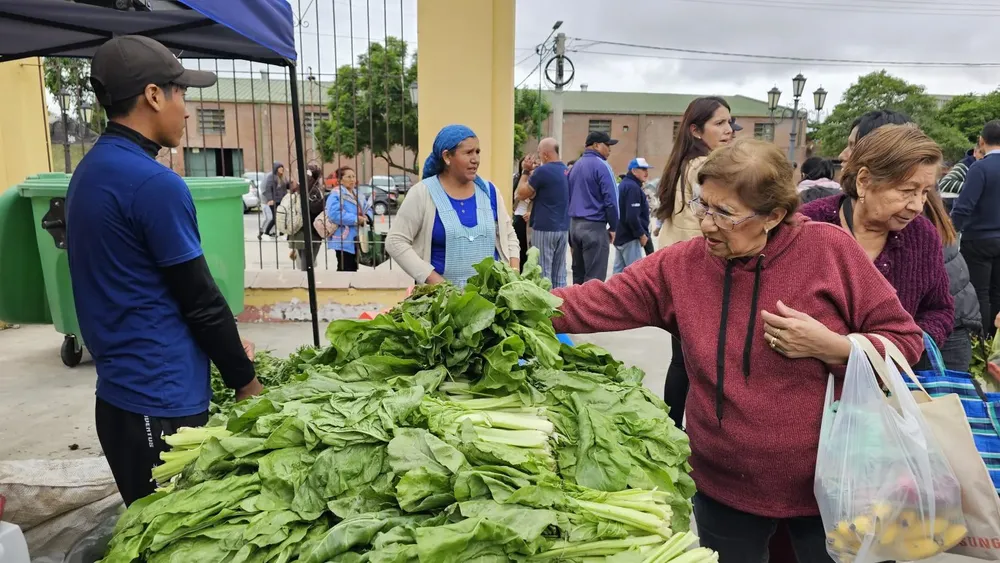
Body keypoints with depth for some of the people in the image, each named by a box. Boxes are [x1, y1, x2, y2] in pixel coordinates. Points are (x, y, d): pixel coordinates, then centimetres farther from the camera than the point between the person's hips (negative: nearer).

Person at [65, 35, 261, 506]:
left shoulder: (89, 172, 9)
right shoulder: (155, 183, -20)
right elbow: (199, 297, -16)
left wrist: (225, 341, 14)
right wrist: (245, 379, -3)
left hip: (120, 393, 9)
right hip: (161, 402, -9)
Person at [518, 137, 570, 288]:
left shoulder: (543, 171, -14)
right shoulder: (566, 171, 11)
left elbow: (521, 193, -4)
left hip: (544, 228, -8)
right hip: (563, 228, 8)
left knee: (543, 273, -2)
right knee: (559, 273, 10)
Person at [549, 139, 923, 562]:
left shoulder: (830, 249, -12)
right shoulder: (680, 266, -8)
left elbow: (905, 342, -6)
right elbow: (594, 305, -9)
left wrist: (830, 347, -23)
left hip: (825, 484, -1)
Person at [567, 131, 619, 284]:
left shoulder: (575, 166, 15)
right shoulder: (601, 166, -9)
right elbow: (611, 200, -15)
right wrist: (613, 227, -2)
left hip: (574, 225, 8)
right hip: (594, 226, -8)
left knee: (578, 274, 14)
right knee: (594, 278, -5)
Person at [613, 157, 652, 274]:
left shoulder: (624, 184, 16)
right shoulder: (633, 187, -16)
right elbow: (632, 217, -25)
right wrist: (641, 234, -14)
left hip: (621, 235, 10)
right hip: (630, 237, -10)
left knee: (619, 271, 12)